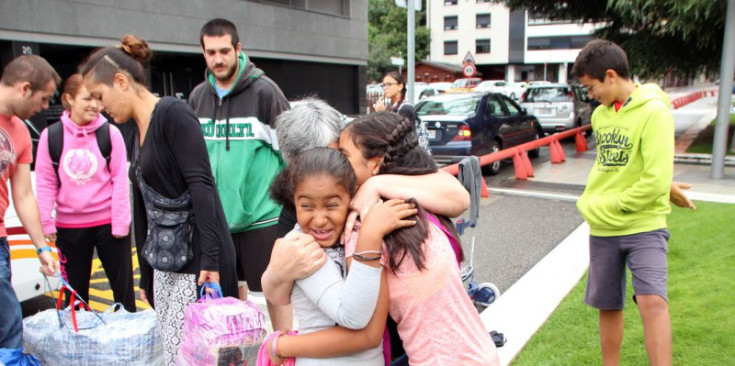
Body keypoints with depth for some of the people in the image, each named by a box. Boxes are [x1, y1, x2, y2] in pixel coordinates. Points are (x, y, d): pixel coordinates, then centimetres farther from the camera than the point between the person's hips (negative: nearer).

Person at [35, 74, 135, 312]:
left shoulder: (110, 133, -5)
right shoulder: (51, 136, -1)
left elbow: (120, 179, -3)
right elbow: (45, 182, 3)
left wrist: (120, 222, -5)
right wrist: (46, 223, 0)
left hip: (108, 223, -1)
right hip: (68, 227, 2)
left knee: (123, 286, 7)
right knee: (75, 291, 13)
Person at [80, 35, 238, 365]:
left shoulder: (173, 114, -10)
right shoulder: (140, 131, 16)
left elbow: (201, 186, -19)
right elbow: (146, 203, 18)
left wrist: (210, 258, -25)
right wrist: (146, 275, 20)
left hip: (196, 258, -9)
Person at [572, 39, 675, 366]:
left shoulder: (653, 111, -14)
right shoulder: (601, 114, 7)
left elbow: (656, 181, -20)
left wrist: (606, 206, -13)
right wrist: (589, 202, 1)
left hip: (644, 225, -6)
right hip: (603, 229, 6)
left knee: (652, 301, -20)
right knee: (608, 306, 14)